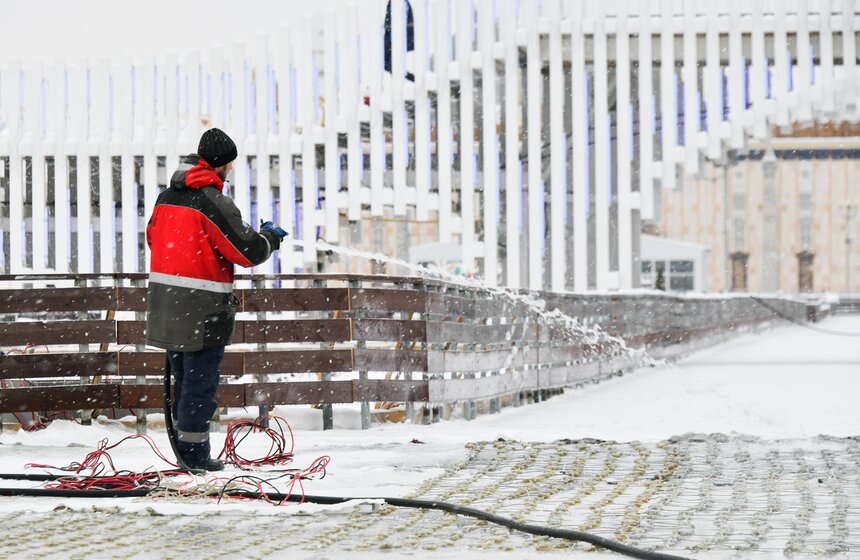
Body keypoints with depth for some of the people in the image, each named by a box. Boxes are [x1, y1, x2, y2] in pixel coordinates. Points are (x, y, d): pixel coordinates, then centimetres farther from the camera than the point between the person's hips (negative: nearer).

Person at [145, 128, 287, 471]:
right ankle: (194, 452, 2)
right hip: (202, 304, -8)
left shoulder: (167, 196, 10)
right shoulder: (213, 201, -15)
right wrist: (270, 237, 7)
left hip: (165, 300, 8)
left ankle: (184, 446, 22)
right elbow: (249, 251, -12)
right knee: (201, 378, 0)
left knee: (183, 376, 17)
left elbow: (154, 237, 23)